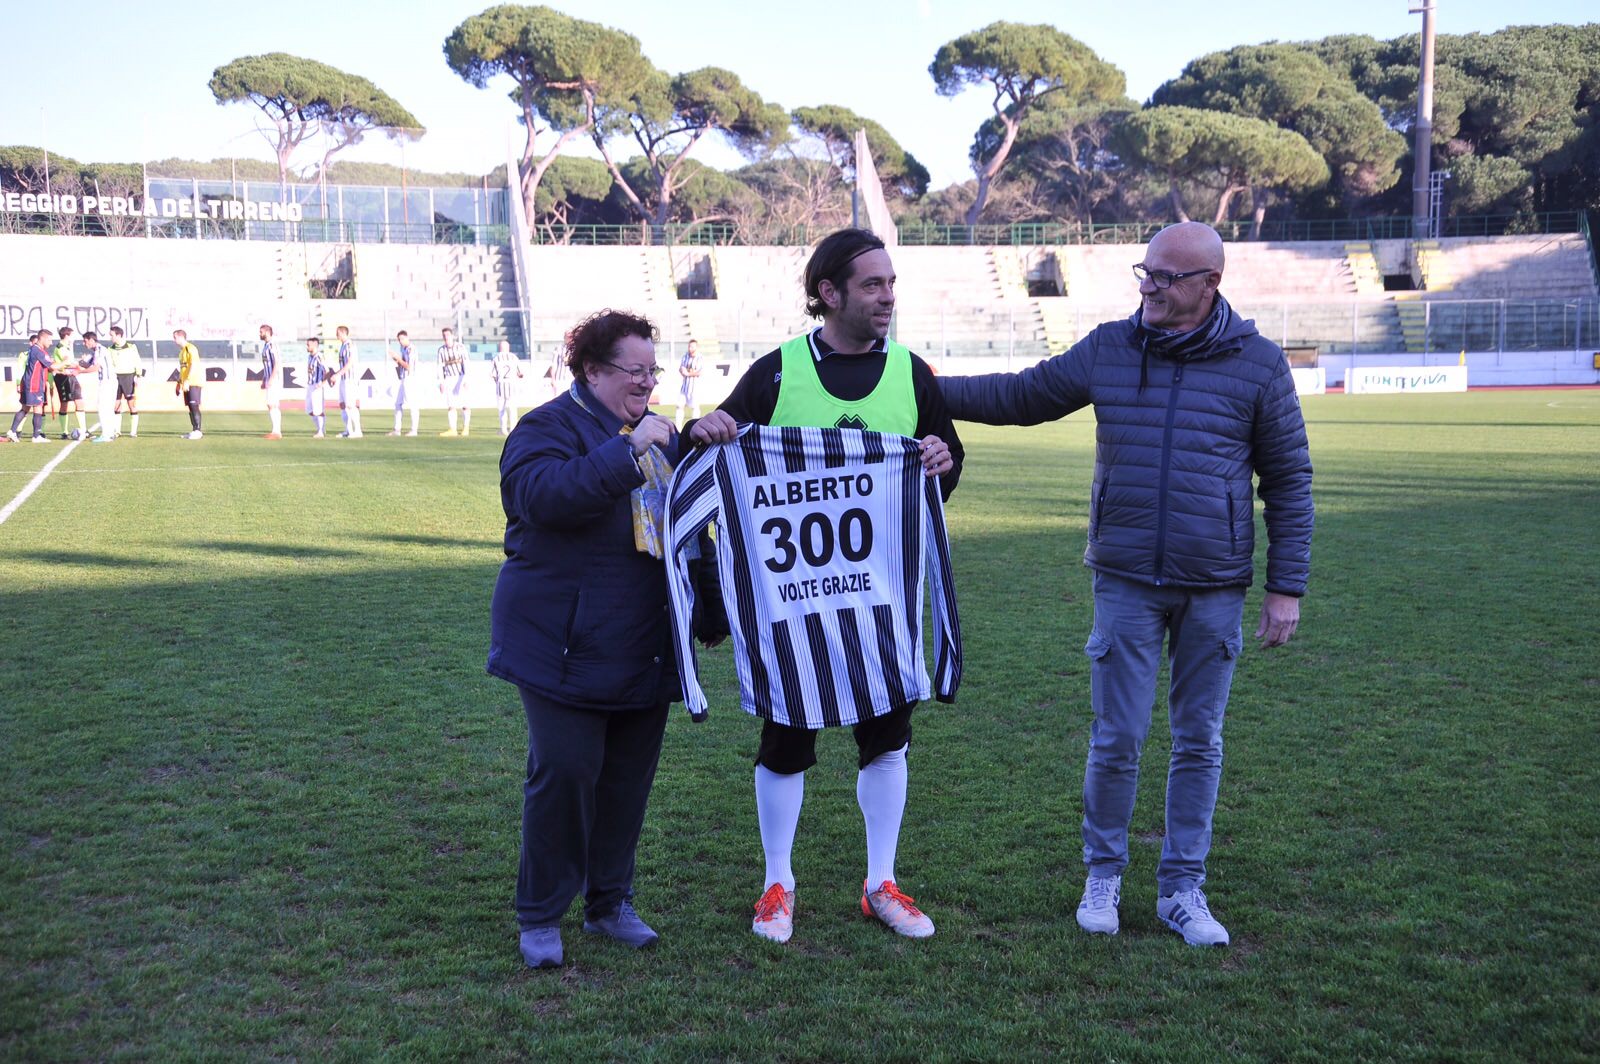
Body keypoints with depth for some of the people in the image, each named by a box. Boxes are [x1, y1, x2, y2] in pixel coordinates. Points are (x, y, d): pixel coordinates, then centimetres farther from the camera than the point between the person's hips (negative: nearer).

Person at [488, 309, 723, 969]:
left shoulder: (661, 436, 15)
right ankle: (540, 917, 9)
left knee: (629, 777, 10)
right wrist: (627, 450, -28)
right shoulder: (547, 427, -5)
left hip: (645, 650, 6)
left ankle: (610, 902, 25)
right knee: (563, 774, -7)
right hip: (566, 646, -6)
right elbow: (542, 492, -27)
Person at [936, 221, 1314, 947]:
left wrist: (1287, 587, -3)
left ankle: (1182, 888, 23)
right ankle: (1103, 875, 24)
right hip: (1127, 585, 0)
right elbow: (1019, 397, 13)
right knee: (1117, 739, 3)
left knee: (1198, 742, 9)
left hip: (1215, 589, 0)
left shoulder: (1258, 364, -2)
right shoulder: (1108, 350, 2)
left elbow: (1289, 481, 1)